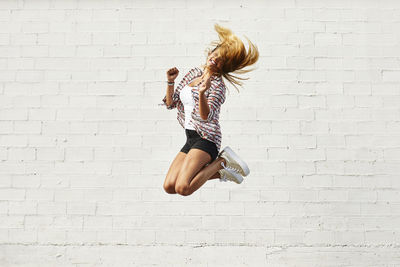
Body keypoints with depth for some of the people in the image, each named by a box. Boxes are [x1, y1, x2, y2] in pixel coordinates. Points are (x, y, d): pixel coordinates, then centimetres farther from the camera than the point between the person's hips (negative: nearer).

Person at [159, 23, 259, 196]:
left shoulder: (218, 86, -8)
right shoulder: (192, 73, 13)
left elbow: (206, 116, -23)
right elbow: (170, 103, 13)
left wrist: (201, 93, -38)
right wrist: (170, 82, -2)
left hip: (206, 138, -7)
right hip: (191, 139, 7)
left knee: (183, 188, -22)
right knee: (169, 187, -2)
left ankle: (222, 162, -2)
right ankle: (220, 173, 10)